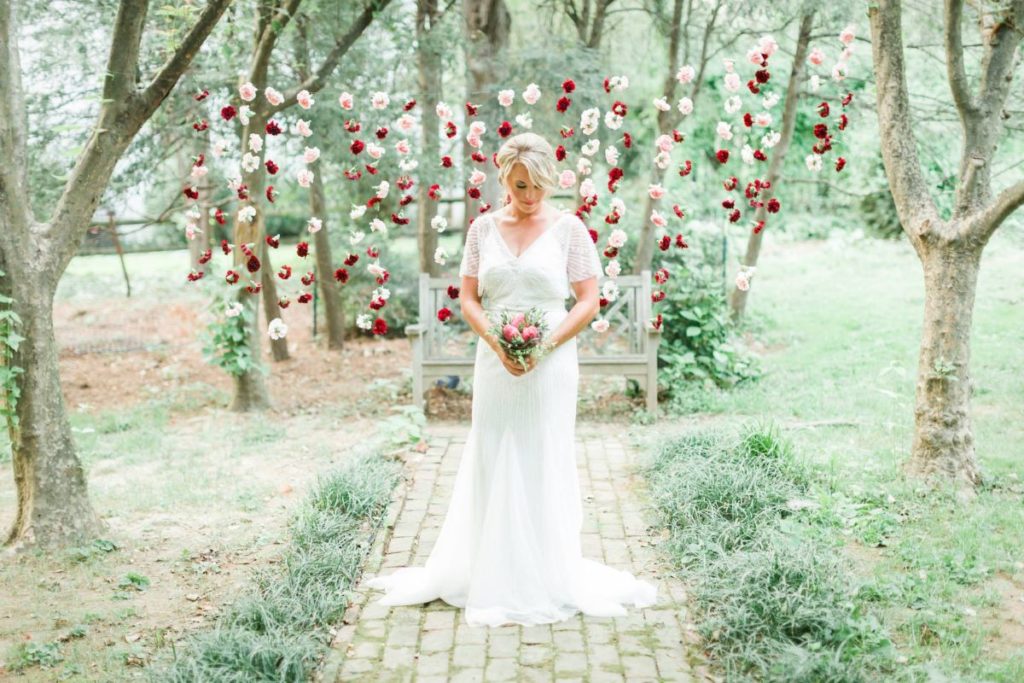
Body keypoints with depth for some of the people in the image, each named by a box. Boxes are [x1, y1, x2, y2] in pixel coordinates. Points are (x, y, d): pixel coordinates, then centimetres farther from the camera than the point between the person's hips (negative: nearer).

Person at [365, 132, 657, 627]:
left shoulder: (568, 228, 0)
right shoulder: (483, 228, 6)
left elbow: (589, 302, -1)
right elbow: (467, 299, 6)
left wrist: (546, 343, -14)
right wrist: (498, 342, -11)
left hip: (550, 363, -2)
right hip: (495, 362, 2)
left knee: (545, 466, 4)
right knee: (493, 465, 6)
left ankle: (547, 580, 17)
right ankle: (493, 579, 18)